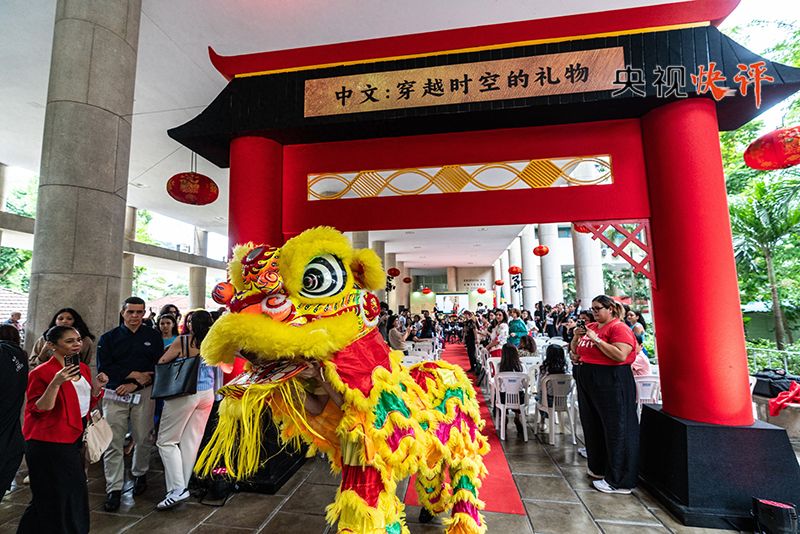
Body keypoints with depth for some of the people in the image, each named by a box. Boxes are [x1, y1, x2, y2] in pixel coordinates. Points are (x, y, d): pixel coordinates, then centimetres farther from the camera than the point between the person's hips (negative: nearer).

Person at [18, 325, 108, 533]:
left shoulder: (83, 368, 6)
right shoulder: (41, 372, -15)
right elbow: (38, 410, -18)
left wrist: (96, 387, -5)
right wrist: (56, 383, -32)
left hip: (74, 440, 8)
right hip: (48, 444, -8)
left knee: (75, 492, 19)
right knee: (56, 498, 5)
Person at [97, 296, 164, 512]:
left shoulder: (153, 336, 5)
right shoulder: (109, 338, 6)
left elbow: (158, 367, -1)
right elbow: (104, 368, -3)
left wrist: (134, 384, -11)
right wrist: (134, 374, -12)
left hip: (143, 394, 0)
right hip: (115, 394, 0)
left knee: (143, 438, 7)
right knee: (113, 443, -1)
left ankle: (140, 474, 30)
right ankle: (114, 489, 10)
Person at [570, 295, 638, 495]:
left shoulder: (619, 328, -10)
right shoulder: (590, 327, 11)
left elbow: (621, 355, -24)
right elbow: (575, 351, 18)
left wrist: (596, 339, -22)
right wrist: (576, 337, 0)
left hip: (612, 382, -8)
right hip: (588, 380, 8)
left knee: (616, 429, 2)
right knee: (593, 426, 17)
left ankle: (618, 480, 14)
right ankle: (599, 468, 35)